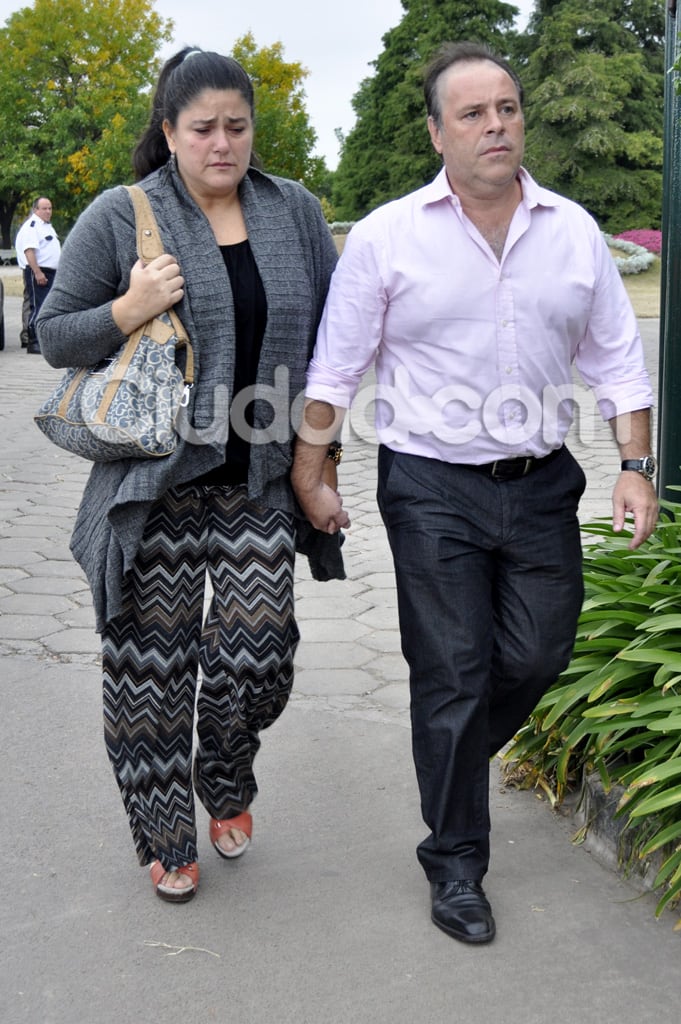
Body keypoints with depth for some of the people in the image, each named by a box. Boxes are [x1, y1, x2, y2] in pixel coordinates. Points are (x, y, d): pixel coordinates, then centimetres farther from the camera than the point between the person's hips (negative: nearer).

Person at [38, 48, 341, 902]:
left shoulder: (295, 213, 7)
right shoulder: (120, 217, -2)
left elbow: (332, 331, 15)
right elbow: (55, 335, 1)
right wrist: (131, 309, -17)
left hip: (260, 482, 2)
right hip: (157, 480, -2)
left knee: (257, 651, -2)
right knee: (152, 663, 4)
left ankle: (226, 785, 31)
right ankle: (164, 839, 24)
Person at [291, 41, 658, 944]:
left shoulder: (575, 232, 4)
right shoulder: (388, 237, -4)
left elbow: (617, 360, 9)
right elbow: (335, 368, -1)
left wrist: (637, 466, 1)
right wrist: (309, 476, -2)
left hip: (541, 485, 4)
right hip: (433, 490, -3)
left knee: (538, 656, 10)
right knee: (453, 674, 3)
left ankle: (456, 758, 43)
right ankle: (455, 863, 20)